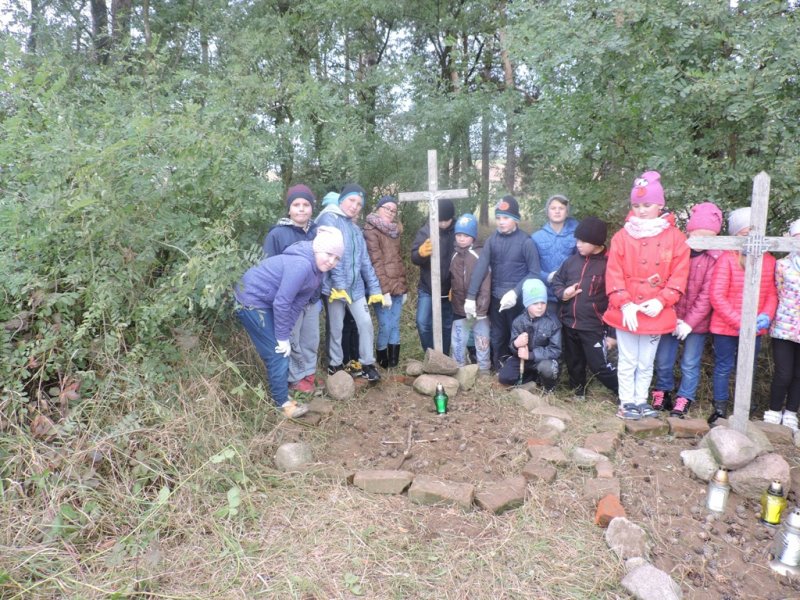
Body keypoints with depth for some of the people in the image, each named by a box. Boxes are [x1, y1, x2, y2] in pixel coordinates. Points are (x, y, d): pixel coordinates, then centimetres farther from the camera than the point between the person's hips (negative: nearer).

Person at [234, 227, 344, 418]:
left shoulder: (317, 269, -1)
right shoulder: (301, 265, -31)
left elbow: (299, 302, -2)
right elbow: (281, 303, -28)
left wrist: (285, 333, -6)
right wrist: (283, 337, -18)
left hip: (265, 301, 9)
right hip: (251, 299, -9)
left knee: (282, 349, 16)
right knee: (277, 352, -3)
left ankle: (279, 388, 33)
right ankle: (283, 402, 9)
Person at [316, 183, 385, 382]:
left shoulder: (355, 228, 18)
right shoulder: (329, 219, -7)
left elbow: (364, 261, 17)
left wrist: (374, 288, 12)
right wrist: (339, 284, -22)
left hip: (356, 286, 6)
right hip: (335, 286, -6)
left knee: (366, 323, 1)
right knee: (336, 328, 5)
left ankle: (367, 364, 14)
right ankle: (335, 365, 22)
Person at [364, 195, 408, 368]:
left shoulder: (395, 230, 17)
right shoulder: (371, 230, -6)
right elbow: (376, 262, -13)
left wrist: (404, 287, 14)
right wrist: (384, 290, -19)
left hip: (398, 286, 7)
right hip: (383, 288, -7)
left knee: (395, 326, 8)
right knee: (385, 326, -5)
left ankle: (393, 361, 16)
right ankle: (383, 362, 11)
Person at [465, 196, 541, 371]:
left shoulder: (526, 241, -10)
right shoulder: (492, 240, 1)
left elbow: (534, 273, -10)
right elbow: (481, 268, -8)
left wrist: (515, 292, -21)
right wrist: (470, 296, -15)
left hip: (517, 299, -4)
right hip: (496, 298, 4)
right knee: (497, 337, 15)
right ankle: (499, 372, 30)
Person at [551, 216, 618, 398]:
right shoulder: (572, 260, 4)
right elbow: (556, 281, 17)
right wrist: (562, 293, -8)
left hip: (594, 327, -5)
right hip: (568, 324, 6)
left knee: (599, 366, -2)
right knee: (573, 363, 19)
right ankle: (578, 393, 38)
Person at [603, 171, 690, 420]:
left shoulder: (675, 237, 0)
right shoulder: (622, 236, -2)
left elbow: (679, 274, -3)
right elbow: (613, 273, -6)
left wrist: (661, 301, -15)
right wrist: (624, 304, -15)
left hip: (655, 312, 1)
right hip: (626, 312, -1)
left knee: (646, 362, 14)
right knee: (627, 361, 8)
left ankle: (641, 400, 28)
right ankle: (627, 402, 19)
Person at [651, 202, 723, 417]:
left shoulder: (715, 258, -10)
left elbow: (706, 295, -10)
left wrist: (690, 322, -12)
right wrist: (674, 318, -11)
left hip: (697, 322, -1)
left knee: (690, 364, 7)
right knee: (663, 361, 11)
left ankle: (684, 399, 24)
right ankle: (662, 392, 32)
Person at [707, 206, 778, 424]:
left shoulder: (768, 261, 2)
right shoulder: (727, 259, -13)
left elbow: (772, 293, 6)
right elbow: (717, 296, -16)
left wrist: (767, 315, -13)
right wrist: (739, 322, -20)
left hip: (754, 330, 4)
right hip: (725, 327, -4)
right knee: (724, 367, 8)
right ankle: (720, 409, 22)